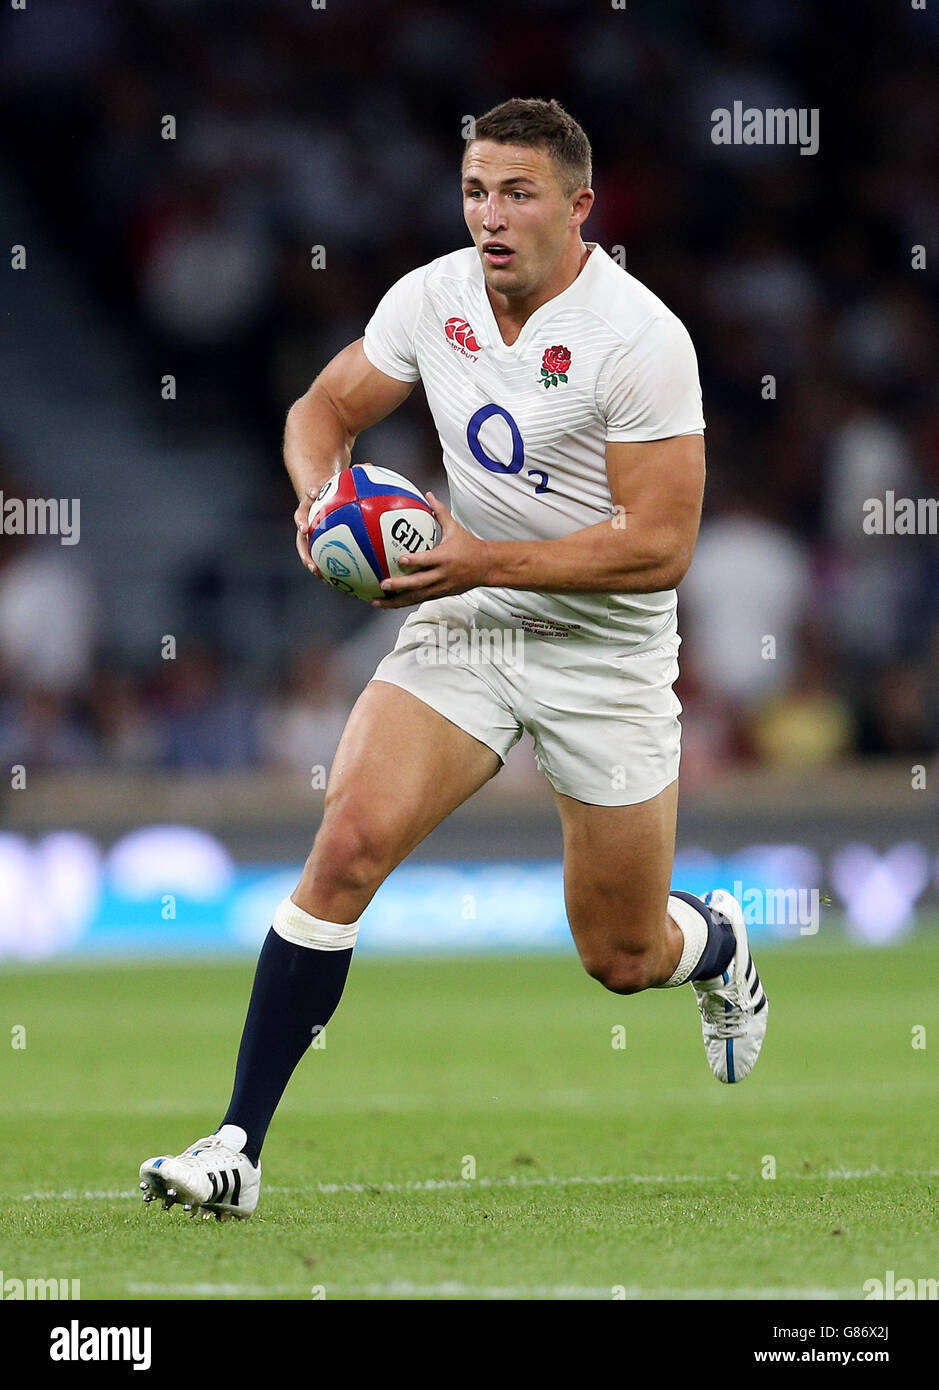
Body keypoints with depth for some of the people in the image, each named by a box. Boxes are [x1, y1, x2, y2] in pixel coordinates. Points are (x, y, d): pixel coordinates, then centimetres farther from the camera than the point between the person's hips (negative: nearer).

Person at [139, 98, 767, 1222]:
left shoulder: (640, 338, -20)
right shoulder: (432, 298, -4)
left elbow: (660, 545, -21)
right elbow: (323, 409, 11)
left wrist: (485, 561, -25)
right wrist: (321, 497, -12)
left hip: (606, 652, -3)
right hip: (461, 623, 3)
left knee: (622, 959, 6)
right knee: (349, 841, -19)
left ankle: (716, 943, 47)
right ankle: (239, 1146, -19)